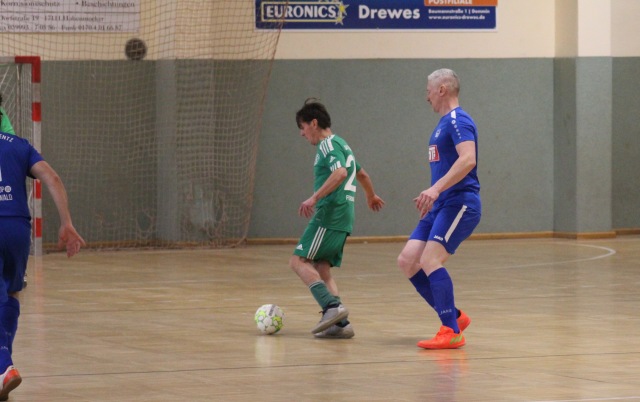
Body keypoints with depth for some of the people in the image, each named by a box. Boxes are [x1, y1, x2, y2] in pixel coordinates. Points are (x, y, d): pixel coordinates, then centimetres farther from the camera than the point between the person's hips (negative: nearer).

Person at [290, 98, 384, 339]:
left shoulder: (328, 145, -7)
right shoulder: (341, 145, 23)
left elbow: (340, 173, -25)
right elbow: (362, 175, 37)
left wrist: (314, 198, -29)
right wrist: (371, 197, 54)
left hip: (329, 214, -10)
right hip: (343, 218, 10)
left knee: (299, 261, -11)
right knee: (321, 268, 7)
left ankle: (332, 306, -25)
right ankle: (340, 323, -4)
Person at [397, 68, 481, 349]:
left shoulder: (457, 120, -11)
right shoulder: (443, 123, 19)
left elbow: (468, 159, -26)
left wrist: (436, 189, -34)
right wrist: (432, 196, 27)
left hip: (459, 203, -10)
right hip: (440, 206, 10)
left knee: (430, 260, -21)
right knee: (407, 261, 2)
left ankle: (452, 332, -18)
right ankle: (454, 317, 10)